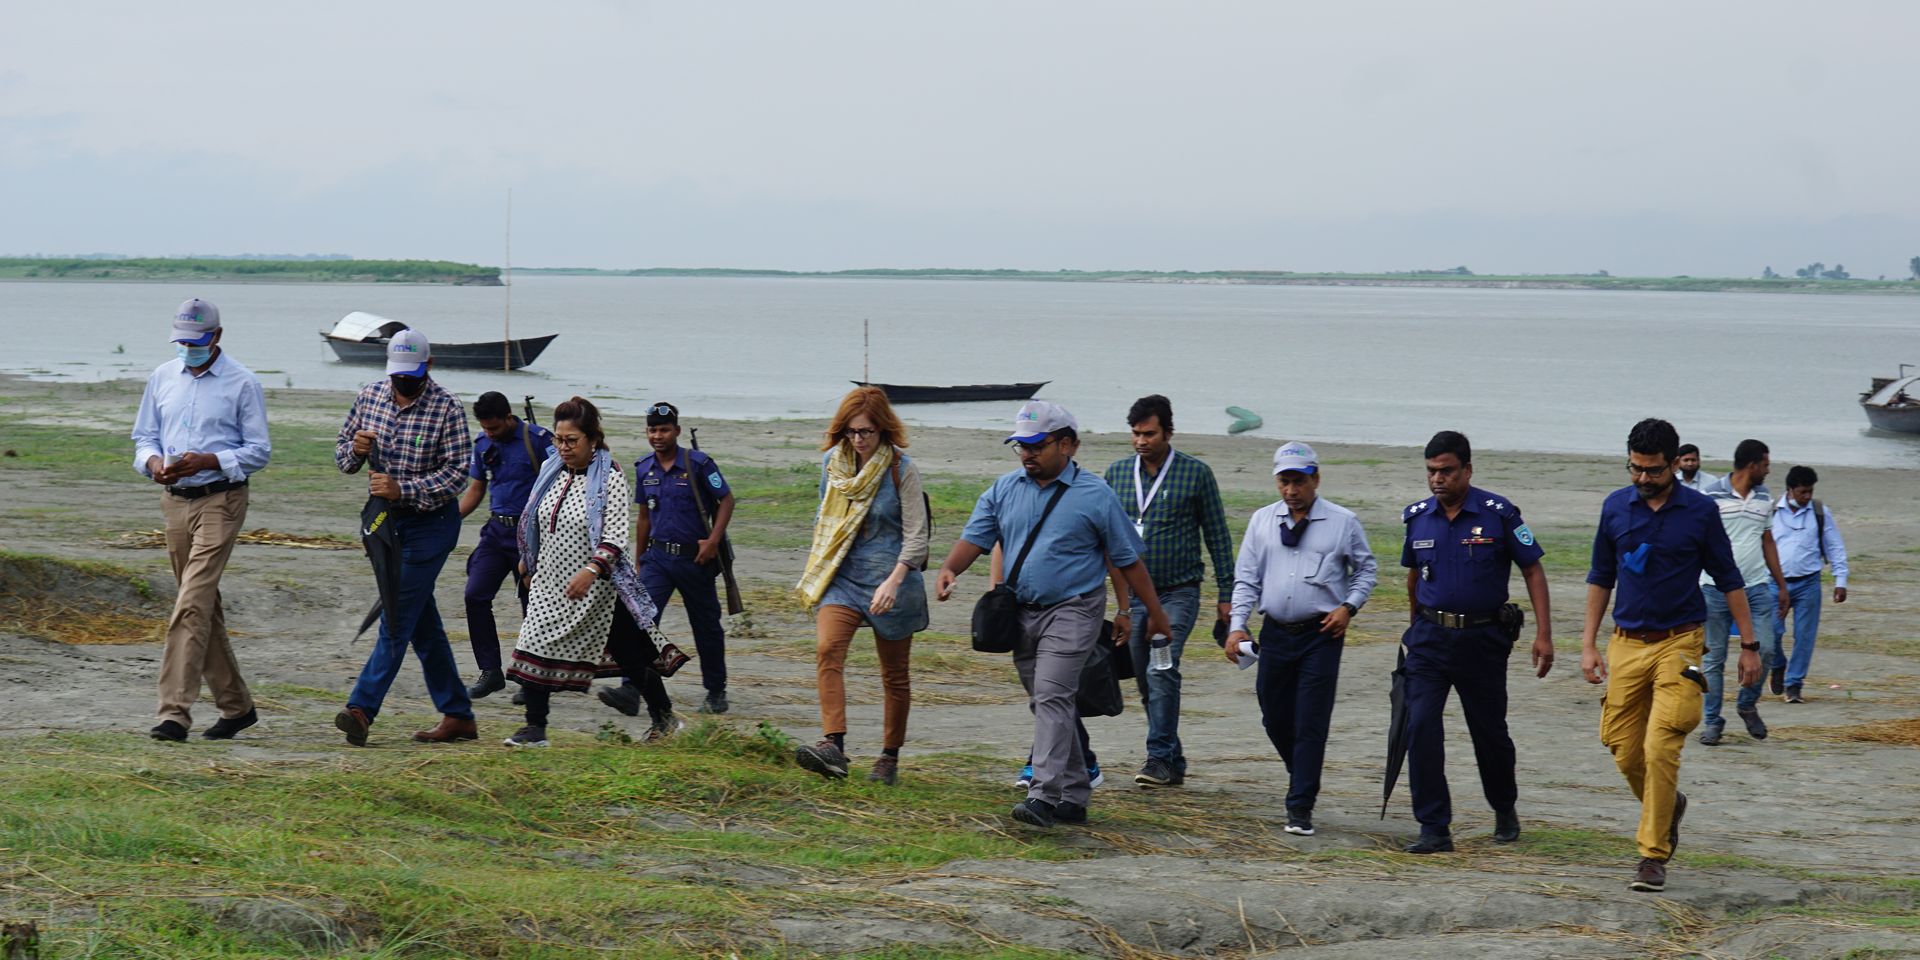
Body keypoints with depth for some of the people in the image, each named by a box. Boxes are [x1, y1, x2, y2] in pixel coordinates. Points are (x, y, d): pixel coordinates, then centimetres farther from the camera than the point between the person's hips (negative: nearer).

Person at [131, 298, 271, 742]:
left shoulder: (243, 384, -5)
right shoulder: (162, 377, 10)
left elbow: (259, 451, -5)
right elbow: (144, 436, 16)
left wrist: (208, 462, -19)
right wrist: (153, 462, -7)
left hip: (220, 501, -6)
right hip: (176, 501, 6)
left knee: (192, 604, -16)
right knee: (205, 606, 12)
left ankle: (175, 712, -19)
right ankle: (236, 705, 23)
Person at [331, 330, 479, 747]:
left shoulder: (447, 409, -12)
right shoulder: (370, 396, 4)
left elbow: (457, 473, -17)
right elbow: (341, 452, 11)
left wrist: (403, 489, -27)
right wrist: (354, 451, -14)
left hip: (430, 523, -6)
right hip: (386, 520, 6)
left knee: (398, 615, -13)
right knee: (422, 622, 9)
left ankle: (362, 708, -19)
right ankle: (457, 715, 16)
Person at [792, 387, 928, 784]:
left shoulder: (902, 469, -10)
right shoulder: (832, 462, 4)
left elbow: (916, 535, -12)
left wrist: (893, 581, -24)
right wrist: (818, 566, 20)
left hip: (889, 576, -3)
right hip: (841, 574, 3)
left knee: (894, 673, 7)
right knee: (827, 650, -21)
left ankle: (890, 757, 21)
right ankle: (833, 746, -30)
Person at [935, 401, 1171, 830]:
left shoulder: (1094, 495, -5)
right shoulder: (1005, 489, 8)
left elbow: (1128, 559, 1)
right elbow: (976, 537, 1)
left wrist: (1155, 613, 4)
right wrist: (950, 569, -20)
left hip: (1071, 612, -6)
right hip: (1022, 613, 6)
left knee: (1052, 697, -19)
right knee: (1048, 704, 11)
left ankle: (1044, 796, -26)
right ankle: (1074, 797, 21)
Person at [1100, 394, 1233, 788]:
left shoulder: (1196, 473, -3)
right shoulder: (1117, 474, 6)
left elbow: (1217, 535, 2)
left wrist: (1226, 594, 0)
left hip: (1178, 593, -4)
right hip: (1133, 594, 4)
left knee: (1162, 671, -19)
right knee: (1146, 682, 6)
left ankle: (1160, 757, -18)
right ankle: (1174, 764, 16)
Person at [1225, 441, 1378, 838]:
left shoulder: (1343, 522, -1)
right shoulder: (1262, 520, 6)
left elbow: (1367, 569, 9)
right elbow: (1246, 577, 8)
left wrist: (1349, 607, -6)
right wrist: (1237, 626, -2)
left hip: (1321, 634, -4)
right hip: (1275, 632, 4)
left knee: (1310, 723, -7)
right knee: (1274, 717, 12)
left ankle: (1300, 807, -4)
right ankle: (1301, 775, 38)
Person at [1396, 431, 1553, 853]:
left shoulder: (1499, 513, -9)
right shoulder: (1417, 518, 3)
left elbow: (1533, 571, -5)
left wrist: (1543, 635, -11)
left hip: (1482, 639, -2)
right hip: (1430, 639, 2)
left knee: (1489, 732, 11)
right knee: (1420, 729, -12)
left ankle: (1505, 809, 37)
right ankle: (1434, 830, -9)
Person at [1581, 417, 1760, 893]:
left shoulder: (1700, 511, -3)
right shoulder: (1616, 507, 5)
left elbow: (1729, 580, 5)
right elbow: (1601, 578, 13)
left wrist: (1749, 645, 5)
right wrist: (1588, 643, 9)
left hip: (1679, 645, -3)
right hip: (1627, 644, 3)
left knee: (1660, 749, -14)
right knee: (1625, 753, 4)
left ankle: (1653, 855, -7)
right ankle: (1668, 805, 35)